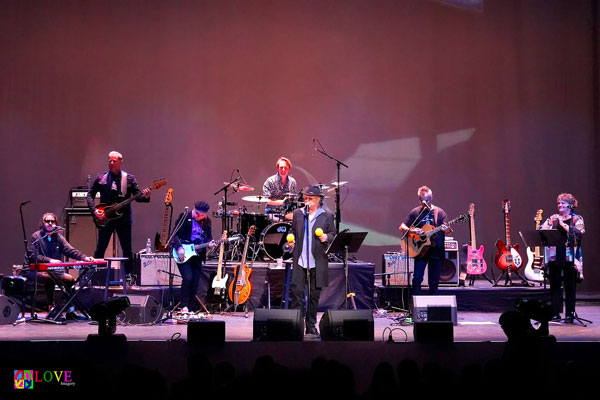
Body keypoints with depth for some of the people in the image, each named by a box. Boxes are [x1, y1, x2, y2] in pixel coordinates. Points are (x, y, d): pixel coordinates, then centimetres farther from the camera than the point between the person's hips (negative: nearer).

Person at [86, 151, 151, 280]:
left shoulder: (129, 178, 4)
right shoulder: (101, 177, 5)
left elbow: (137, 196, -1)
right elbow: (90, 195, 5)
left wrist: (145, 197, -24)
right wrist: (94, 210, -10)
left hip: (123, 217, 0)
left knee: (127, 249, 5)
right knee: (100, 249, 3)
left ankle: (129, 275, 15)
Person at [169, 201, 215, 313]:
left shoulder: (207, 221, 8)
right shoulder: (184, 216, -5)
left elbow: (208, 237, 13)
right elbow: (175, 234, -7)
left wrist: (210, 243, -9)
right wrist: (179, 247, -20)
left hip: (197, 256, 5)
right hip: (183, 255, -5)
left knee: (195, 282, 4)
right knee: (187, 278, -19)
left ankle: (191, 309, 13)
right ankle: (184, 306, -8)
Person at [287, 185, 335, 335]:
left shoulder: (327, 216, 4)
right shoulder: (297, 214, 11)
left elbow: (333, 234, 7)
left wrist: (326, 237, -14)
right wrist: (291, 240, 0)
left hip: (317, 262, -1)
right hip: (299, 261, 1)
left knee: (314, 295, 7)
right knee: (296, 290, -7)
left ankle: (311, 325, 18)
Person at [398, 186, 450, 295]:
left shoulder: (439, 212, 4)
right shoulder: (415, 212, 4)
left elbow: (448, 230, -1)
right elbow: (402, 227, 4)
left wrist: (447, 229, -25)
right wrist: (412, 231, -16)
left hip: (436, 250, 1)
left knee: (434, 281, 5)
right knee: (417, 278, -10)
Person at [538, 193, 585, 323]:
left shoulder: (577, 219, 5)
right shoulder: (552, 218, 14)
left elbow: (579, 233, -13)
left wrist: (562, 224, -16)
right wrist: (550, 222, -9)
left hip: (570, 258, -3)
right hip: (554, 257, 3)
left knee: (570, 286, -1)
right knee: (554, 285, 2)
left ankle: (569, 314, 5)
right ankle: (555, 313, 8)